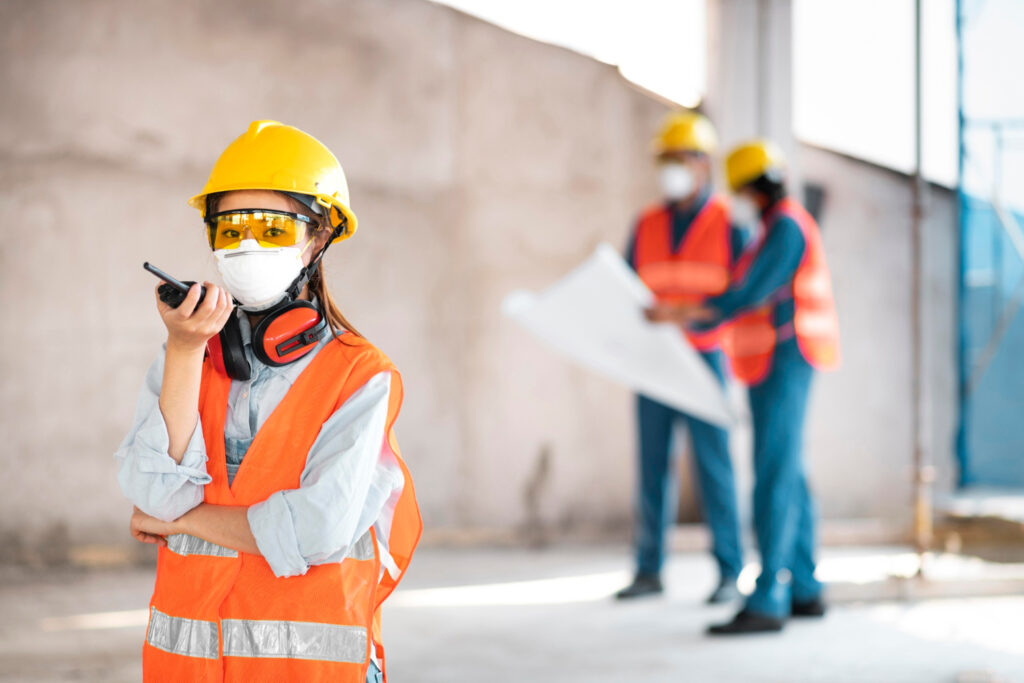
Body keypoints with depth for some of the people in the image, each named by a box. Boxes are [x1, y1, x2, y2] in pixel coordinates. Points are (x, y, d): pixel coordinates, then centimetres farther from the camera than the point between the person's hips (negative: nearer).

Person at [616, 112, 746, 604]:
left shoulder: (728, 225, -1)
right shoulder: (647, 226, 12)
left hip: (704, 356, -4)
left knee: (713, 466, -4)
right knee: (652, 466, 5)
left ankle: (729, 573, 2)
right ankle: (649, 571, 10)